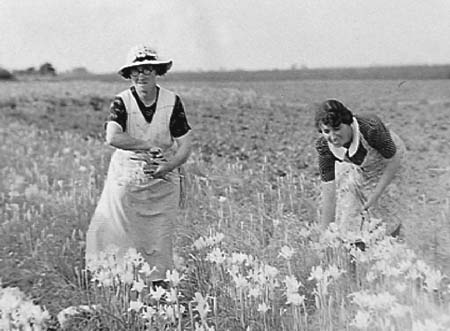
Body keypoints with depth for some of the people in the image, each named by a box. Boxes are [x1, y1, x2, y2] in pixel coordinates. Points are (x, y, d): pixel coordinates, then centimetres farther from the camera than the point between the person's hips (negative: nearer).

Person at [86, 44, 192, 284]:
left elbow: (185, 145, -5)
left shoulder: (172, 102, -3)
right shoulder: (122, 101, -8)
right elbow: (112, 137, -25)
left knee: (158, 243, 4)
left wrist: (166, 167, -23)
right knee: (121, 238, -1)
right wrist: (150, 146, -23)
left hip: (163, 182, 1)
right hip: (126, 181, -1)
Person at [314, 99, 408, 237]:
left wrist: (374, 197, -25)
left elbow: (393, 162, -25)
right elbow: (328, 193, -26)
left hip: (386, 163, -2)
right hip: (351, 167, 2)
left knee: (386, 211, 2)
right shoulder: (324, 146, -32)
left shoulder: (371, 128, -42)